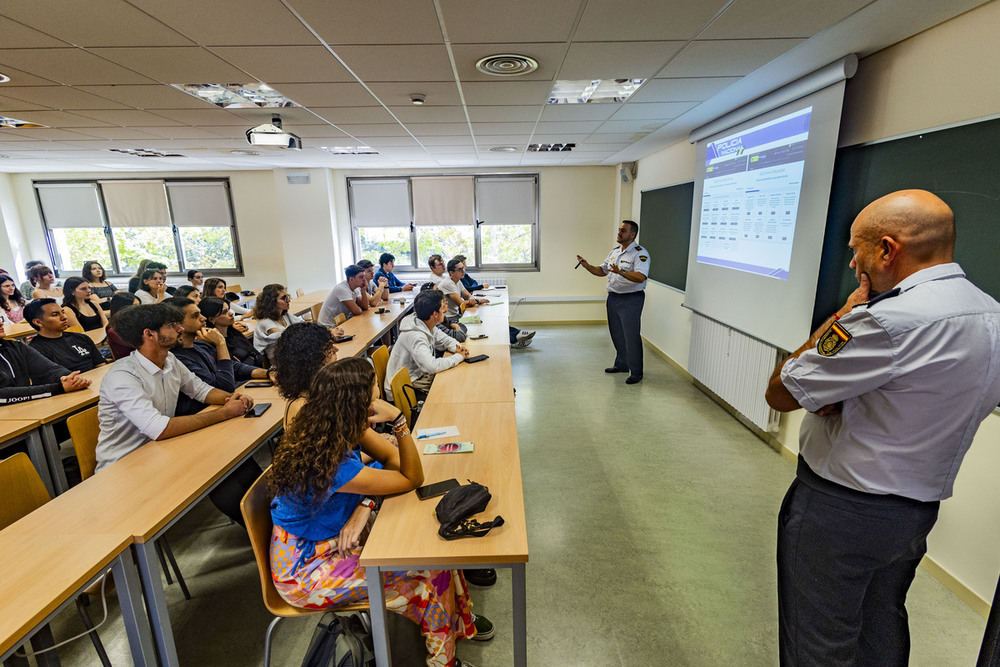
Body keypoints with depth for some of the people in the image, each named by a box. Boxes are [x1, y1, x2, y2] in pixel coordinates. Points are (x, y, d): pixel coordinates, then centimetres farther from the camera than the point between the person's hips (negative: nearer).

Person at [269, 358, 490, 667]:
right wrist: (399, 421, -38)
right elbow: (412, 479, -25)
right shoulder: (332, 465, -37)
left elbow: (394, 459, -6)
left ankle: (460, 621, 23)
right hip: (305, 568, -7)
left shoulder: (345, 428, -14)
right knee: (429, 567, -8)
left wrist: (366, 505, -22)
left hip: (335, 534, 7)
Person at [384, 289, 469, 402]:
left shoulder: (428, 325, -1)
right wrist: (459, 357, -23)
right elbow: (432, 366, -37)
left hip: (420, 375, 9)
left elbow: (445, 340, 15)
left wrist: (457, 347, -8)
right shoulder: (415, 336, -28)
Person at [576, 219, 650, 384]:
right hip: (613, 297, 8)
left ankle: (636, 373, 5)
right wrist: (587, 266, 3)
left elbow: (640, 277, -26)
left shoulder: (640, 253, -13)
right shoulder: (614, 251, 13)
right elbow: (602, 270, 20)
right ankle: (621, 364, 32)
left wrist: (621, 272, -39)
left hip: (631, 299, -8)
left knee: (631, 336, -5)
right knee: (617, 334, 16)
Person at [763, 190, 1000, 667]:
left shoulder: (889, 321, -29)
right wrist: (835, 397, -8)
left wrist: (843, 314, -12)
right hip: (919, 507, 8)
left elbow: (780, 393, -20)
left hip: (839, 510, -8)